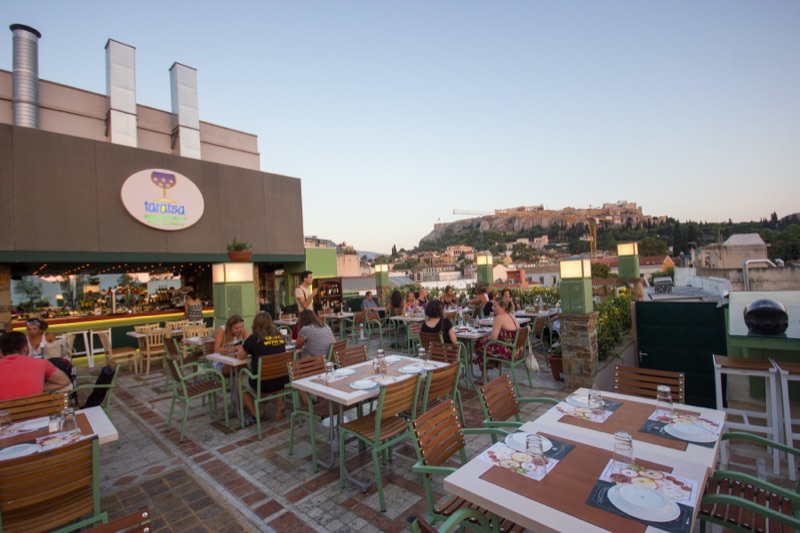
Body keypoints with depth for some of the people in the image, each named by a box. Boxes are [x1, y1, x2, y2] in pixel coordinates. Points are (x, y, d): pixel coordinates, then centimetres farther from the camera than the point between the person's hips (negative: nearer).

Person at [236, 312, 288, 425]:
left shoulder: (254, 338, -10)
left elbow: (240, 356, 3)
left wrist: (244, 347, 18)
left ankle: (254, 414, 25)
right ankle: (280, 408, 24)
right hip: (283, 380, 5)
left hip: (263, 383, -4)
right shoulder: (279, 336, 4)